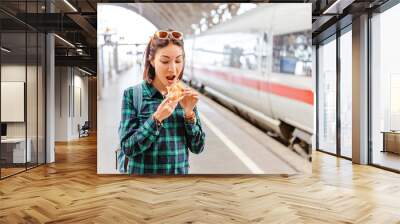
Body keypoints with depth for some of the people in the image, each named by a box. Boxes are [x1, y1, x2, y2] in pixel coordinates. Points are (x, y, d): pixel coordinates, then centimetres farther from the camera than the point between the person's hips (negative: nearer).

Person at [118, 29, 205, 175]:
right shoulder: (132, 94, -11)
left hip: (181, 171, 3)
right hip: (143, 170, -3)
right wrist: (156, 119, -24)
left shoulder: (186, 95, -3)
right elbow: (127, 148, -14)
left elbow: (197, 148, -3)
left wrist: (189, 113, -16)